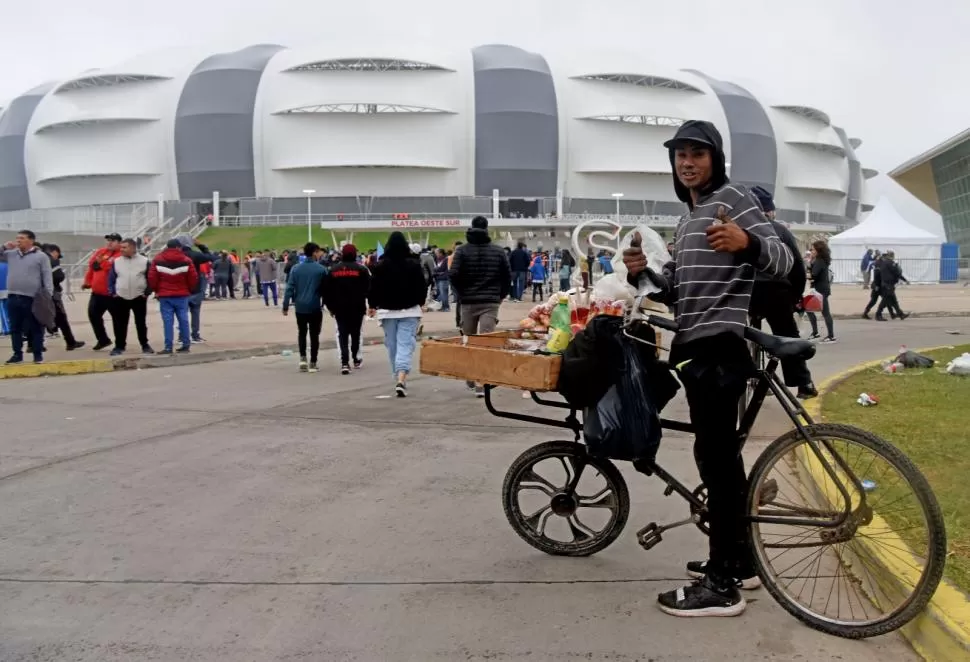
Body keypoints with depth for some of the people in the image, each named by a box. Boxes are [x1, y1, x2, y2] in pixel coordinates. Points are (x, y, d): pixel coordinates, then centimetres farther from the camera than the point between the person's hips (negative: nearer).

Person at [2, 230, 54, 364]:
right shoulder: (11, 254, 12)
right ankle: (17, 354, 17)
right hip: (13, 297, 5)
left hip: (32, 298, -4)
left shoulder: (40, 256, 0)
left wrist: (48, 295, -13)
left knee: (35, 328, 2)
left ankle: (38, 354, 10)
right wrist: (5, 247, 4)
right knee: (15, 328, 9)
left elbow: (47, 277, -4)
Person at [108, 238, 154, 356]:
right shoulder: (116, 261, 4)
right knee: (120, 324, 3)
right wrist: (112, 292, 0)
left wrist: (147, 293, -5)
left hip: (139, 297, -2)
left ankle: (145, 345, 18)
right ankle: (119, 346, 13)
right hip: (120, 298, 2)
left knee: (141, 323, 6)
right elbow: (111, 278, 9)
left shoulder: (144, 261, -2)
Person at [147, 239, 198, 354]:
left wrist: (156, 290, 16)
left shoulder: (158, 259, 1)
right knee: (183, 319, 6)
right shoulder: (186, 260, -1)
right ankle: (186, 345, 7)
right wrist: (190, 290, 17)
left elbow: (152, 277, 1)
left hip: (164, 295, 0)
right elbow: (193, 278, 0)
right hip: (182, 295, 0)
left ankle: (168, 347, -4)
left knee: (168, 321, -1)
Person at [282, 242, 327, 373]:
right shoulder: (321, 269, -7)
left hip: (300, 307, 2)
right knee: (314, 335, 9)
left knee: (302, 333, 20)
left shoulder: (296, 268, -1)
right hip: (315, 307, -2)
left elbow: (289, 288, -5)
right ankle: (312, 363, 10)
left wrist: (285, 306, -1)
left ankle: (303, 358, 4)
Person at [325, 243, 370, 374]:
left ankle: (345, 363, -12)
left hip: (340, 308, 1)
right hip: (357, 308, -1)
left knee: (342, 334, 2)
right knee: (355, 333, 14)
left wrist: (330, 307, 13)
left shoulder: (333, 270, 3)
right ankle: (356, 359, 24)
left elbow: (327, 291, 5)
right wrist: (371, 305, 0)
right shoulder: (361, 270, -4)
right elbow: (368, 289, -9)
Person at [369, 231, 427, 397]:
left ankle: (399, 378, 21)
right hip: (410, 310, -1)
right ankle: (401, 379, -22)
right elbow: (422, 287, 2)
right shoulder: (414, 264, -3)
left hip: (387, 310, 1)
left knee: (392, 346, 12)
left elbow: (373, 287, -1)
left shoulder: (381, 265, -4)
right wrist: (419, 303, 19)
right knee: (405, 345, -6)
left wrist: (373, 306, 15)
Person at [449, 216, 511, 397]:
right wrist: (500, 295, 15)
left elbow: (454, 274, -11)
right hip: (490, 302, 0)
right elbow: (507, 276, 3)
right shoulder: (498, 251, 2)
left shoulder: (462, 250, -3)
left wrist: (461, 293, 5)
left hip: (468, 302, 0)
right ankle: (481, 383, -14)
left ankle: (471, 380, 26)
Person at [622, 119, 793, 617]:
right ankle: (739, 560, 25)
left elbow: (783, 261, -16)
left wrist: (746, 243, -37)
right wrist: (643, 274, 1)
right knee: (722, 454, 14)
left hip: (719, 347, -10)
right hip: (697, 348, 10)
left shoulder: (733, 198, -5)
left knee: (714, 457, -9)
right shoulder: (687, 218, 22)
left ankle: (723, 585, -4)